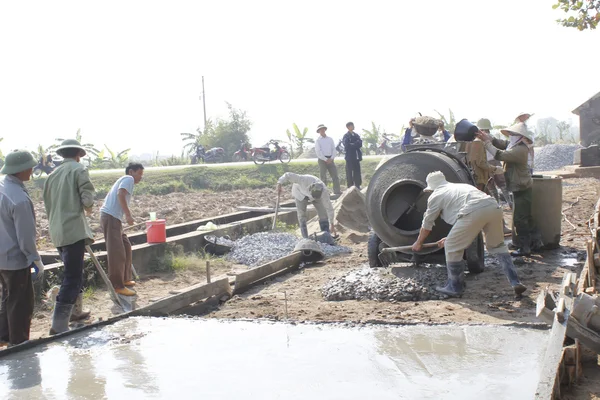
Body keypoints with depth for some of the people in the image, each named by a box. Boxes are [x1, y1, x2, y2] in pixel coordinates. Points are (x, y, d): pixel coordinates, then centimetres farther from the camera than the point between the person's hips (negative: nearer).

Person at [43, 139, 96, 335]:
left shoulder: (53, 175, 14)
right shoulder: (79, 170, -6)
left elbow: (48, 204, 18)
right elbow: (87, 199, -15)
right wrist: (88, 208, 7)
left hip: (57, 232, 8)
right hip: (74, 229, -8)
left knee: (73, 272, 23)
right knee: (72, 277, -6)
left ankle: (76, 311, 36)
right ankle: (59, 325, -10)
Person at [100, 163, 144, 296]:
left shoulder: (123, 180, 26)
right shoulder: (128, 179, -2)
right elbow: (120, 195, -19)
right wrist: (128, 215, -20)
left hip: (114, 218, 10)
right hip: (111, 217, -10)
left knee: (126, 246, 18)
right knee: (116, 252, -10)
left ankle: (125, 279, 27)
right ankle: (117, 286, -9)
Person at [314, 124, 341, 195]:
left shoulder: (330, 139, 12)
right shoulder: (318, 140, 2)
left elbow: (334, 149, 7)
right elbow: (318, 152, -6)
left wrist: (331, 158, -8)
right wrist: (326, 159, -14)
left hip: (330, 159, 4)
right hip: (322, 159, -3)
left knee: (335, 175, -1)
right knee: (323, 177, -3)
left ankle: (337, 191, 2)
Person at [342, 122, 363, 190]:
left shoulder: (356, 135, 15)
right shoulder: (346, 136, -4)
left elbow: (360, 144, 4)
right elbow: (347, 145, -17)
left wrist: (353, 145, -12)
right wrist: (356, 144, -9)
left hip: (356, 156, 6)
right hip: (350, 157, -6)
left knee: (357, 172, 7)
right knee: (349, 172, -2)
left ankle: (357, 186, 12)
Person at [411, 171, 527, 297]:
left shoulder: (436, 196, 21)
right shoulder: (460, 186, 42)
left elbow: (427, 224, 28)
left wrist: (418, 243, 44)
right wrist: (451, 238, 60)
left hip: (474, 212, -7)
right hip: (494, 207, 7)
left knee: (452, 248, 10)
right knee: (497, 245, 26)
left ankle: (455, 287, 21)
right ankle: (515, 283, 20)